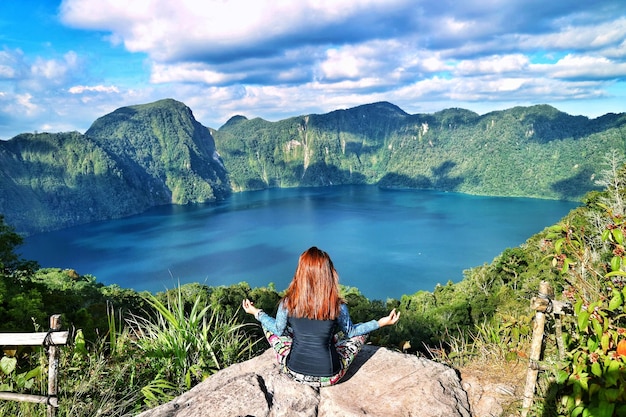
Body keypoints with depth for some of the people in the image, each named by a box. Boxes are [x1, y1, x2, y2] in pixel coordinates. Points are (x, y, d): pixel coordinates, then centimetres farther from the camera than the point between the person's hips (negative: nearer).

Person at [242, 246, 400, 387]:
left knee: (268, 324, 19)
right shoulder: (338, 306, -16)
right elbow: (349, 332, 3)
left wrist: (257, 313, 21)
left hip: (294, 372, 1)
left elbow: (278, 330, 5)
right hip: (329, 376, 0)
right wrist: (380, 323, 15)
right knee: (361, 333, 18)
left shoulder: (287, 303, -14)